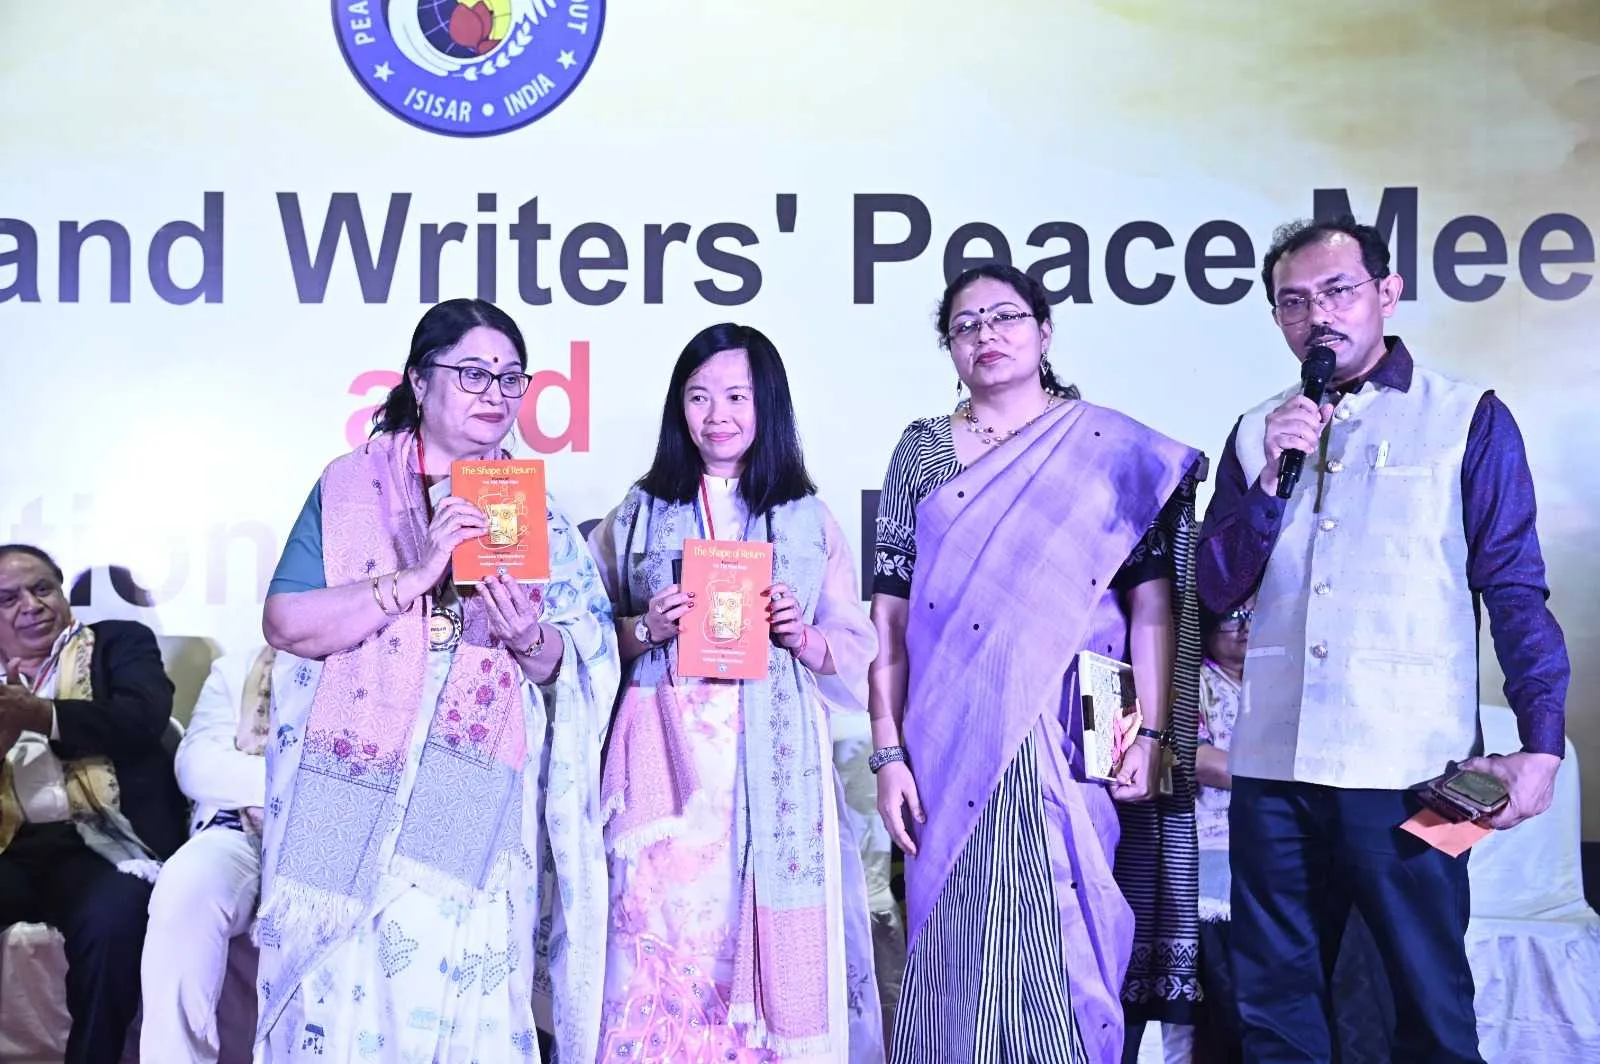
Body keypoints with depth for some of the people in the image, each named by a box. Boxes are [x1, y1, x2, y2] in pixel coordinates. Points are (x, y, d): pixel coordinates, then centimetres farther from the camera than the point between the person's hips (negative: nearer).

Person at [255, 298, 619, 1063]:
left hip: (476, 809, 2)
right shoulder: (350, 485, 4)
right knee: (341, 995, 1)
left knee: (461, 993, -1)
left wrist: (531, 641, -15)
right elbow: (285, 624, -7)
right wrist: (414, 580, -17)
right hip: (351, 793, -1)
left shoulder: (533, 510, 10)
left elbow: (564, 670, 8)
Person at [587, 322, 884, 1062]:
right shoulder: (640, 515, 9)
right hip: (669, 760, 0)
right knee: (665, 938, -2)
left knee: (776, 938, 0)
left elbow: (855, 651, 9)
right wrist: (646, 630, -8)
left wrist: (804, 639, -10)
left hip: (774, 762, 0)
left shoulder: (809, 520, 9)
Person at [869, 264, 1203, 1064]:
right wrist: (889, 753, -2)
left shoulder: (1110, 446, 4)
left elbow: (1152, 596, 0)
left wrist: (1151, 734, -8)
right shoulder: (922, 451, 8)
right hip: (952, 743, 2)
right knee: (956, 952, 7)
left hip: (1073, 740, -1)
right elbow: (890, 612, 4)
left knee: (1067, 945, 3)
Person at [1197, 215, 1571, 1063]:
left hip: (1408, 770, -4)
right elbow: (1217, 591, 6)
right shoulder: (1259, 433, 11)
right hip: (1273, 768, 4)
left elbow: (1516, 591, -1)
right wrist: (1274, 479, -7)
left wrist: (1541, 740, -9)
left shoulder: (1469, 420, 0)